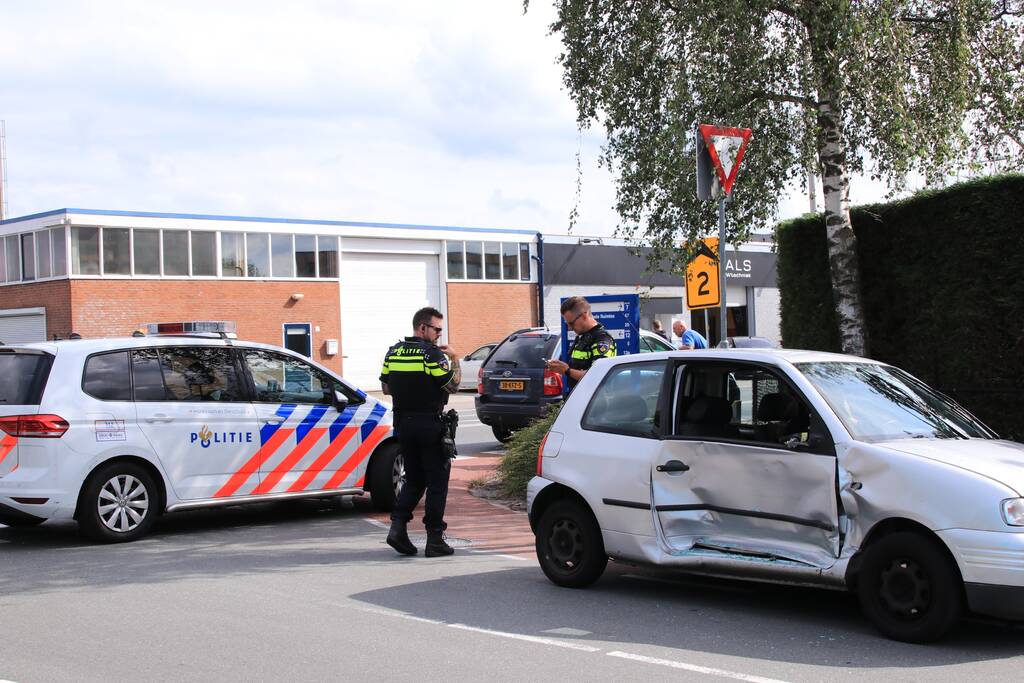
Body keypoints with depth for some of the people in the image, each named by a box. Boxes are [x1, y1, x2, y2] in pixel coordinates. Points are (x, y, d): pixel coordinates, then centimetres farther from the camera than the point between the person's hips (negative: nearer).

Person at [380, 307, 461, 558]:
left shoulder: (393, 352, 7)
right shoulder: (431, 353, -13)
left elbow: (386, 388, 13)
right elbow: (453, 386, -12)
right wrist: (455, 359, 0)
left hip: (402, 422, 6)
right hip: (429, 423, -6)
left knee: (414, 479, 17)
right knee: (437, 481, 3)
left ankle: (398, 526, 0)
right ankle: (434, 539, 4)